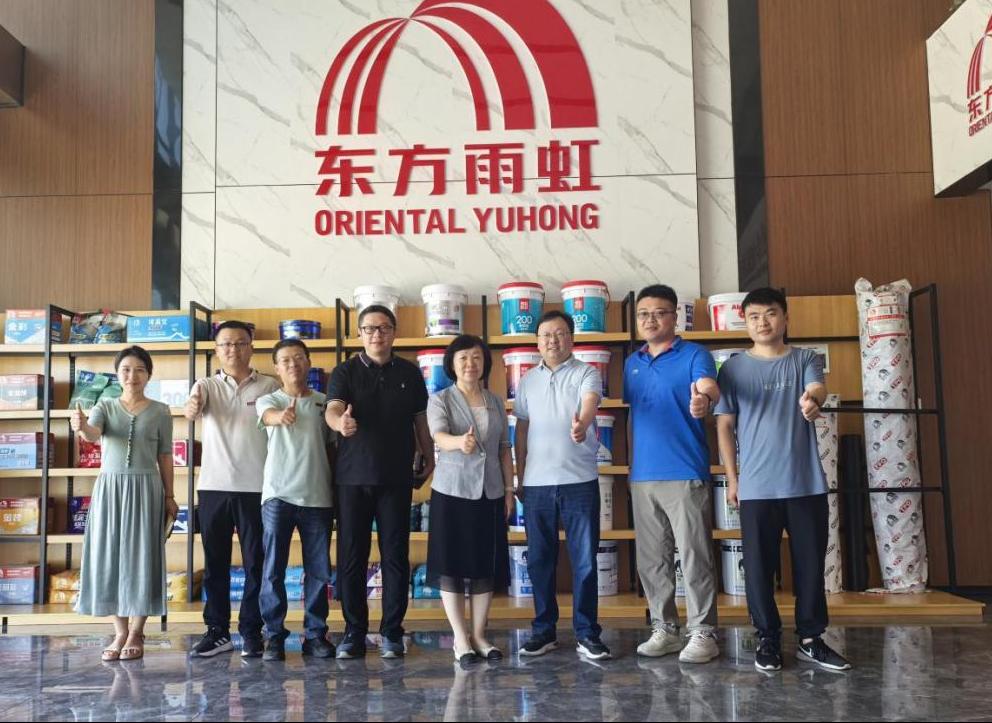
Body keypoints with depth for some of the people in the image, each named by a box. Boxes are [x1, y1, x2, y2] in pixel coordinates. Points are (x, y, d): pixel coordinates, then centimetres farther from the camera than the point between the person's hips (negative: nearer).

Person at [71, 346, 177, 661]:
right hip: (109, 488, 2)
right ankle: (120, 633, 15)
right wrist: (81, 427, -40)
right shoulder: (105, 406, 5)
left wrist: (170, 496, 4)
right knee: (110, 558, 3)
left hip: (145, 489, -1)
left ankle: (136, 634, 9)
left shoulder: (160, 411, 4)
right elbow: (93, 434, -17)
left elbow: (164, 457, 6)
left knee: (141, 558, -1)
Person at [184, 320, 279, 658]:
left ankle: (251, 631, 13)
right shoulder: (207, 385, 6)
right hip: (213, 486, 2)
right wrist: (191, 407, -37)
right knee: (215, 563, 8)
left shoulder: (269, 386, 4)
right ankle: (217, 630, 18)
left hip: (256, 487, -1)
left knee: (256, 562, 3)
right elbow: (193, 406, -15)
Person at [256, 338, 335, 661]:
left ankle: (315, 634, 15)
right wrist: (282, 415, -43)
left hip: (318, 497, 2)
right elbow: (269, 416, -18)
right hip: (278, 495, -1)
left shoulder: (324, 402, 11)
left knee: (319, 570, 5)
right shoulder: (268, 400, 6)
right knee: (273, 570, 0)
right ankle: (274, 635, 9)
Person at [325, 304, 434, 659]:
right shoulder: (345, 372, 1)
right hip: (353, 477, -1)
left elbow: (420, 420, 15)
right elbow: (333, 409, -17)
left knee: (396, 555, 2)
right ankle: (354, 632, 14)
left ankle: (392, 633, 12)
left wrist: (429, 459, 14)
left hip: (397, 478, 1)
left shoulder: (409, 373, 8)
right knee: (351, 557, 3)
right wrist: (340, 423, -39)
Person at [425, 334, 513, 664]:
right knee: (452, 565, -1)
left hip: (490, 492, 4)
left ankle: (479, 634, 18)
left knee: (487, 565, 6)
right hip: (452, 491, -4)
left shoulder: (496, 403, 10)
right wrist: (460, 442, -44)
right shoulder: (440, 400, -3)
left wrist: (509, 489, 9)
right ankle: (460, 638, 10)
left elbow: (504, 450, 14)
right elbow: (439, 436, -22)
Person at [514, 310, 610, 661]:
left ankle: (587, 632, 11)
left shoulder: (586, 373, -1)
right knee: (540, 560, 9)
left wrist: (581, 424, -45)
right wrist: (519, 473, 12)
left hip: (580, 480, -3)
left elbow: (590, 403, -22)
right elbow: (522, 427, 16)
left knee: (585, 559, 1)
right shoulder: (527, 381, 12)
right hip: (537, 483, 4)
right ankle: (544, 630, 21)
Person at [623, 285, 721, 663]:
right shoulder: (632, 363, 13)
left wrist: (704, 398, -49)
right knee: (651, 559, 11)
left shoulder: (694, 355, -5)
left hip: (685, 475, -6)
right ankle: (664, 629, 23)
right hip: (642, 477, 6)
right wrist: (632, 466, 11)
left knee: (695, 556, -1)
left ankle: (702, 632, 10)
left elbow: (709, 386, -25)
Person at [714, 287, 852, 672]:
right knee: (759, 566, 4)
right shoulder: (734, 367, 4)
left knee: (811, 563, 8)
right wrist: (731, 478, 2)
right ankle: (768, 639, 17)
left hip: (807, 482, 1)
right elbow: (725, 425, 6)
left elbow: (817, 388, -16)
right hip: (757, 485, -1)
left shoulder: (806, 359, 5)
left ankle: (811, 638, 21)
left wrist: (811, 399, -41)